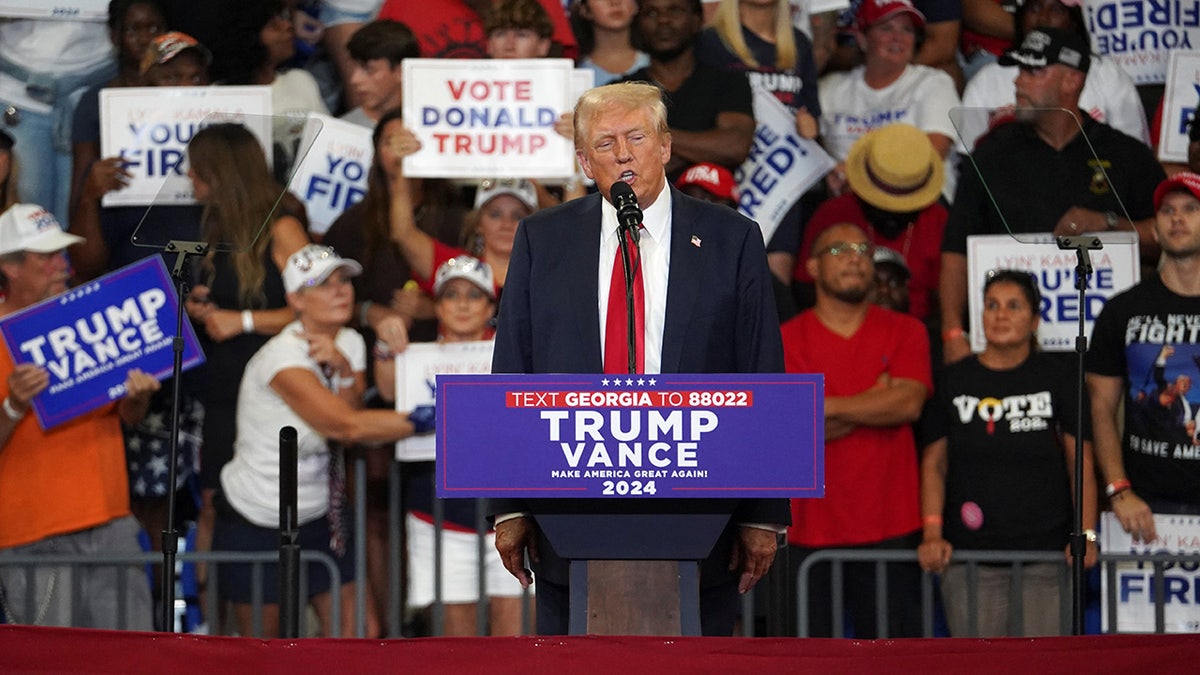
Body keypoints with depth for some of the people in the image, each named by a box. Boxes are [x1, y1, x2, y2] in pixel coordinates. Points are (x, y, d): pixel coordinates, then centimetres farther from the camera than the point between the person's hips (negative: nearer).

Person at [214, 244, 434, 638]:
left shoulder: (349, 344, 0)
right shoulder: (282, 358, -25)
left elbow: (349, 432, -10)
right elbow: (347, 427, -32)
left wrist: (342, 368, -23)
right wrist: (425, 421, -29)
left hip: (317, 515, 7)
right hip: (255, 525, -7)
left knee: (360, 632, -2)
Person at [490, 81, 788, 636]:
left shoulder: (732, 241, 4)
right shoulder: (541, 240, 8)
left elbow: (763, 379, 3)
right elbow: (511, 373, 8)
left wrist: (763, 516, -1)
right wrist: (509, 507, 1)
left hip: (697, 518, -1)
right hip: (570, 521, 1)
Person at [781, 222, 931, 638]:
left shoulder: (904, 333, 11)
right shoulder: (786, 339, 4)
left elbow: (910, 402, -6)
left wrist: (827, 407, -8)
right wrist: (878, 398, -5)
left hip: (889, 526, 1)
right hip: (809, 529, -1)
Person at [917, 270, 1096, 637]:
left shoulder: (1055, 376, 7)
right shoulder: (955, 379, 8)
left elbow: (1081, 464, 5)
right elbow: (934, 465, 9)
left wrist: (1087, 533, -7)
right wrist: (932, 534, -4)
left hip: (1047, 552, -1)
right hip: (971, 552, 1)